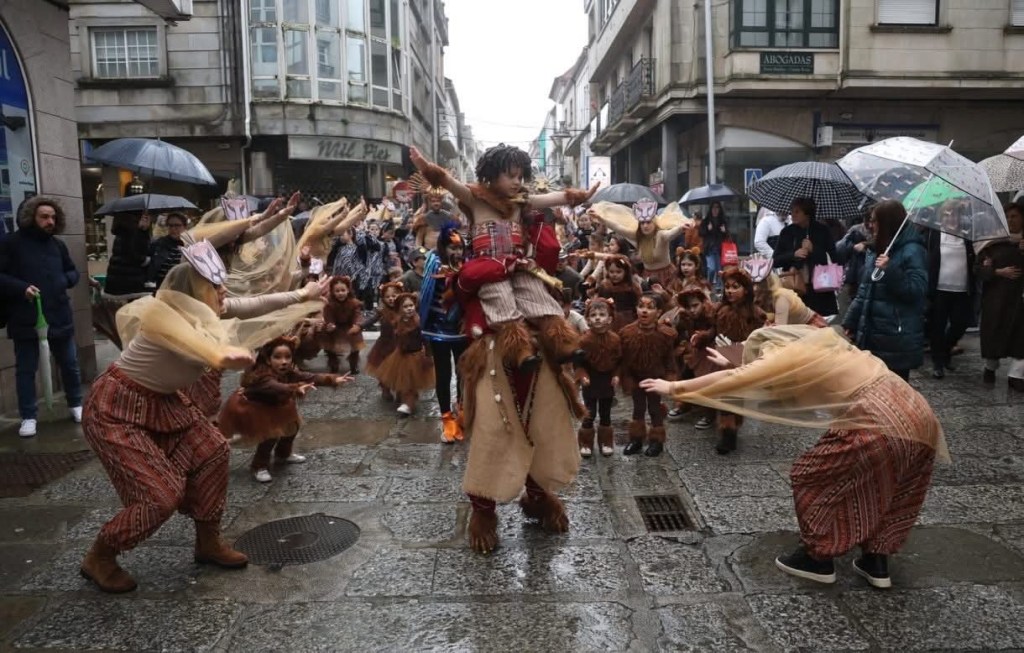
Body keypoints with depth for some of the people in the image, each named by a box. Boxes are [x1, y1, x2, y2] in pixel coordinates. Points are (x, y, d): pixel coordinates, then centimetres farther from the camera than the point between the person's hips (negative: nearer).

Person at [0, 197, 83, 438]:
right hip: (25, 320, -4)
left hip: (59, 317, 4)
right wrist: (21, 288, -22)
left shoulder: (58, 244, 10)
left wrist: (65, 280, -1)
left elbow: (73, 272, 20)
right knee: (26, 370, 5)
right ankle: (28, 417, 16)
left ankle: (76, 405, 31)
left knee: (70, 364, 14)